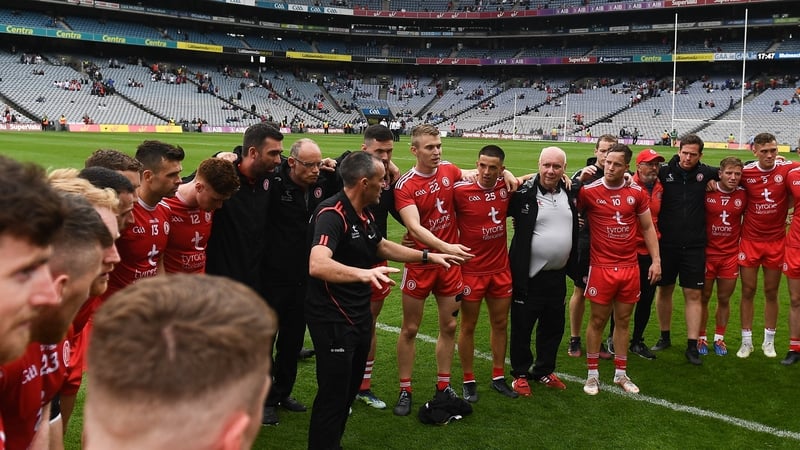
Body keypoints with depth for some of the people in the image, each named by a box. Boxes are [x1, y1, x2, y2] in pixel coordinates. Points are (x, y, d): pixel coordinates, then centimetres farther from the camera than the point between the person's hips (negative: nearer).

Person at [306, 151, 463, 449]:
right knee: (334, 395, -3)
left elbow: (382, 246, 26)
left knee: (349, 390, 20)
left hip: (359, 314, 10)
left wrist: (428, 256, 25)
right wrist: (363, 273, -56)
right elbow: (317, 265, -41)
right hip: (333, 320, -10)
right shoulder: (332, 214, -24)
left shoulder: (364, 214, 7)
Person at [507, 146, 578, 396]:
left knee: (553, 327, 17)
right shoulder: (524, 193, -13)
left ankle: (545, 370, 35)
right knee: (522, 327, 7)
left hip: (558, 276, 6)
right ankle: (520, 373, 24)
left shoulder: (569, 193, 6)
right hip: (529, 276, -6)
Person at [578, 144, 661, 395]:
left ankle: (621, 374, 25)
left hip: (630, 268, 3)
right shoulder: (589, 191, -7)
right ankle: (592, 374, 18)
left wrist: (656, 260, 7)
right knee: (598, 320, 5)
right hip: (601, 267, -3)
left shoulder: (637, 193, 3)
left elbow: (647, 228, 11)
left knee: (623, 320, 13)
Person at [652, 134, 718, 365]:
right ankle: (664, 337, 29)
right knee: (664, 290, 11)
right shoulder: (664, 172, -4)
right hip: (667, 242, -1)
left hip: (694, 246, 1)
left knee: (694, 294, 2)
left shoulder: (705, 173, 2)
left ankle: (692, 346, 9)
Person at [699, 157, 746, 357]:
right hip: (707, 253, -2)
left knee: (724, 299, 10)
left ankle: (719, 338, 25)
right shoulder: (707, 193, -10)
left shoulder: (743, 195, -2)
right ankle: (701, 338, 20)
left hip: (731, 255, 2)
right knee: (703, 298, 6)